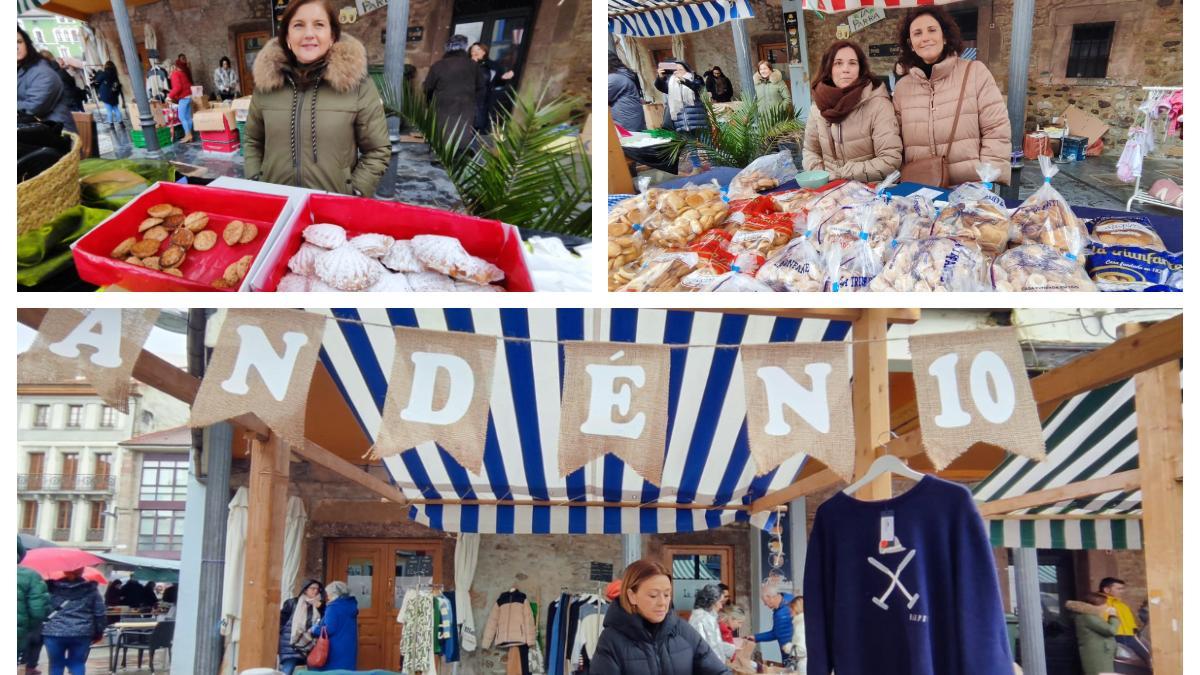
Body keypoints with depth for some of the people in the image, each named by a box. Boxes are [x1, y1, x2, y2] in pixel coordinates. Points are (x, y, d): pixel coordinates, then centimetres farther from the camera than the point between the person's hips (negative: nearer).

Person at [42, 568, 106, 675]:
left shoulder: (52, 587, 3)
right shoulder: (91, 588, 4)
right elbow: (99, 612, 4)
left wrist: (38, 631, 19)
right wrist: (99, 632, 13)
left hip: (54, 633, 0)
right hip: (82, 634, 0)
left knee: (56, 665, 12)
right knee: (77, 664, 9)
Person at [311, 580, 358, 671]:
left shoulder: (334, 607, -12)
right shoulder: (350, 605, 13)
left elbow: (329, 629, -18)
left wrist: (314, 630, -1)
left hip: (335, 651, -8)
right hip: (348, 650, 8)